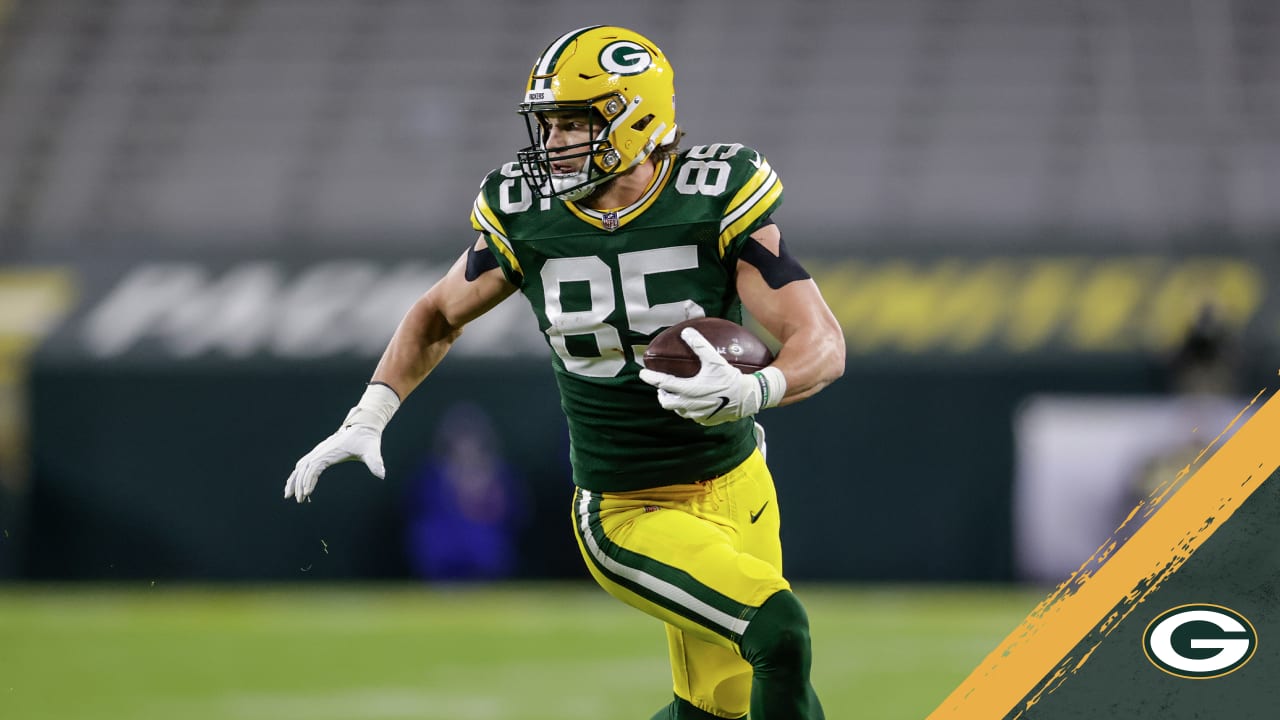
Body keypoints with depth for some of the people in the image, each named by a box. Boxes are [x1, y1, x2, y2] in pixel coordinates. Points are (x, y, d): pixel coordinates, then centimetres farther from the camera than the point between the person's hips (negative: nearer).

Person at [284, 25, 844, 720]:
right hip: (630, 517, -2)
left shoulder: (716, 200, -14)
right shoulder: (524, 218, -8)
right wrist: (367, 419, 1)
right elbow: (439, 314, 12)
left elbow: (823, 344, -18)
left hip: (737, 488, 2)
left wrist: (750, 391, -39)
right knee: (778, 631, -23)